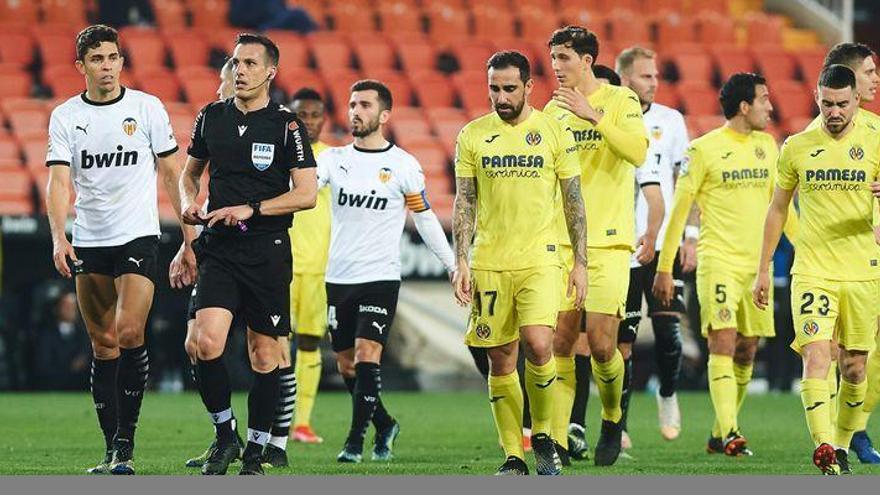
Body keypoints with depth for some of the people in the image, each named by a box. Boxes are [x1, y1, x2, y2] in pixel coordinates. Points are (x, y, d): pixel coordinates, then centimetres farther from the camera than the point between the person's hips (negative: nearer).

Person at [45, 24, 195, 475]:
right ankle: (112, 451, 12)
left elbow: (171, 173, 7)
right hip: (88, 244, 2)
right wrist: (58, 238, -21)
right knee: (103, 346, 5)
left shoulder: (147, 108, 0)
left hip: (138, 236, -2)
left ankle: (125, 442, -12)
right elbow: (59, 181, -5)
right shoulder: (65, 116, 3)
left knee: (129, 333, -18)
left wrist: (189, 237, 5)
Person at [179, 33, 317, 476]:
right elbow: (191, 170, 23)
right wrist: (189, 203, 2)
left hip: (267, 251, -2)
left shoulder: (287, 125, -4)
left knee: (264, 354, 2)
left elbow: (306, 194, -8)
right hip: (219, 248, 2)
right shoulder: (212, 117, 8)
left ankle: (255, 455, 14)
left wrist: (251, 210, -17)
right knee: (207, 342, -16)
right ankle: (224, 438, 1)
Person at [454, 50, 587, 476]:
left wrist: (580, 263, 3)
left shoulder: (553, 132, 3)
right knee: (500, 360, 2)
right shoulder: (472, 136, 6)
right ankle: (513, 456, 10)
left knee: (538, 344, -19)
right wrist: (461, 261, -1)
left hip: (539, 259, -2)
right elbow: (464, 202, 7)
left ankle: (542, 435, 1)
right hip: (488, 262, 2)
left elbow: (573, 201, 6)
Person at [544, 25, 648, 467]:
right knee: (560, 344, -1)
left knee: (601, 344, -9)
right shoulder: (553, 111, 12)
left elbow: (638, 151, -19)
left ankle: (612, 418, 17)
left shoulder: (619, 101, -2)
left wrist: (593, 114, -21)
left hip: (607, 242, -4)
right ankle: (557, 441, 1)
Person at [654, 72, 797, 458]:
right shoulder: (704, 150, -6)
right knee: (723, 343, -16)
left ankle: (720, 435, 16)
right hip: (718, 262, -6)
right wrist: (664, 269, -5)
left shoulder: (766, 145, 12)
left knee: (746, 351, 6)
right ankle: (728, 434, -22)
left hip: (756, 264, 6)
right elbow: (678, 210, -3)